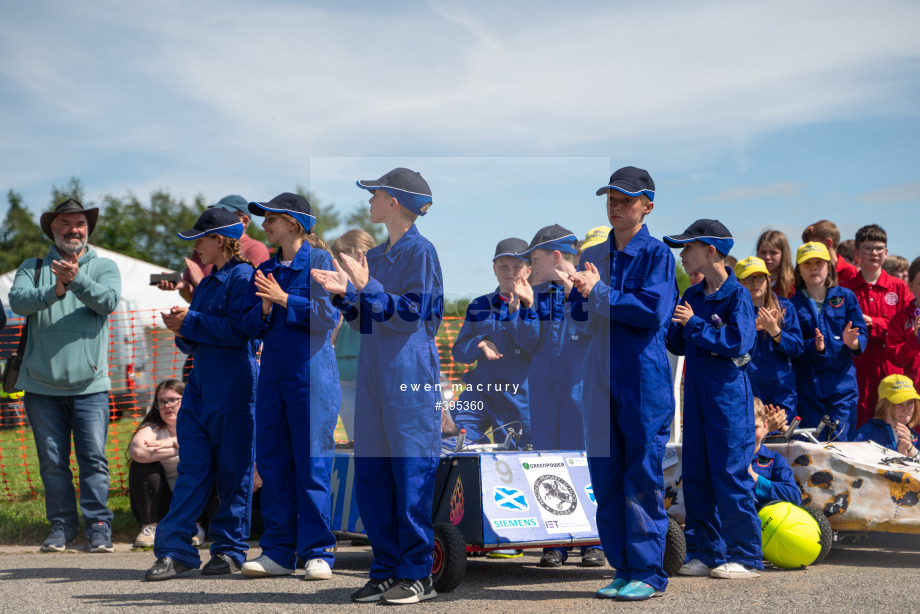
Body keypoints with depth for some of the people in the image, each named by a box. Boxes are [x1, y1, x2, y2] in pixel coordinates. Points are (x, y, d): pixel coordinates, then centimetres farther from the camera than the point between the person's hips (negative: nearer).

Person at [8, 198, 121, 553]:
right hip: (42, 383, 1)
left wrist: (77, 279, -28)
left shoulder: (104, 267, 9)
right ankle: (62, 525, 16)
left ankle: (98, 526, 2)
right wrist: (55, 290, -26)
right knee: (52, 461, 5)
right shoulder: (33, 267, 10)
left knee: (93, 457, -5)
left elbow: (108, 300, -11)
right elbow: (18, 300, -8)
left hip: (89, 383, -1)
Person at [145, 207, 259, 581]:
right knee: (193, 466, 3)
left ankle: (230, 550, 10)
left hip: (234, 385, -8)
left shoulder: (242, 276, -7)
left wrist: (191, 321, -12)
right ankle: (175, 550, 1)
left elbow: (239, 330, -19)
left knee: (232, 469, 1)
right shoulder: (206, 284, 20)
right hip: (201, 382, 8)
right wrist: (182, 331, 1)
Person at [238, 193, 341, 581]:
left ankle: (317, 553, 2)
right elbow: (251, 327, 13)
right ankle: (278, 553, 13)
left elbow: (328, 316, -11)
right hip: (273, 374, 6)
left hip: (311, 373, -6)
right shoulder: (265, 270, 15)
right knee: (272, 463, 6)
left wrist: (283, 300, -14)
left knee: (311, 464, -5)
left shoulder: (319, 260, -1)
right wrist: (264, 309, -7)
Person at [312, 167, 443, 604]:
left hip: (410, 375, -8)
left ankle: (417, 575, 1)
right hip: (374, 376, 8)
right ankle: (387, 571, 14)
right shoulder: (375, 256, 17)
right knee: (370, 477, 7)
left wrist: (368, 287, -17)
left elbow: (411, 314, -13)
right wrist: (344, 294, 4)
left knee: (412, 475, -5)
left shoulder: (420, 251, -6)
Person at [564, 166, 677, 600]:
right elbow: (578, 319, 12)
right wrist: (580, 295, -9)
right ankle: (624, 568, 16)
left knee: (643, 476, -3)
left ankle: (649, 573, 4)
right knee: (605, 476, 6)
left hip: (645, 378, -6)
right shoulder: (593, 257, 13)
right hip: (601, 379, 6)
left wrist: (599, 293, -13)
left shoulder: (656, 254, -3)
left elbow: (654, 310, -16)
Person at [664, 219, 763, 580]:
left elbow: (738, 343, -18)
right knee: (695, 474, 8)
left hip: (729, 394, -7)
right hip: (696, 393, 7)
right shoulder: (692, 296, 12)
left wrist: (694, 324, -17)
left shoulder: (737, 295, -8)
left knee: (730, 473, -5)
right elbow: (678, 346, 15)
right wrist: (674, 326, -4)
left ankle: (745, 556, 3)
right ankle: (706, 551, 16)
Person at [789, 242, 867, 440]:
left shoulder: (845, 297, 7)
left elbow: (862, 335, 2)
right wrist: (813, 346, -21)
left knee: (841, 440, -5)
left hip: (842, 381, 0)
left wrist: (851, 341, -20)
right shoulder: (793, 304, 4)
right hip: (807, 385, 0)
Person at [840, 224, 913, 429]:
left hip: (891, 371, 0)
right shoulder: (845, 289, 7)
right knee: (859, 427, -2)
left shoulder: (899, 288, 9)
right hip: (858, 371, 0)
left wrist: (871, 323, -9)